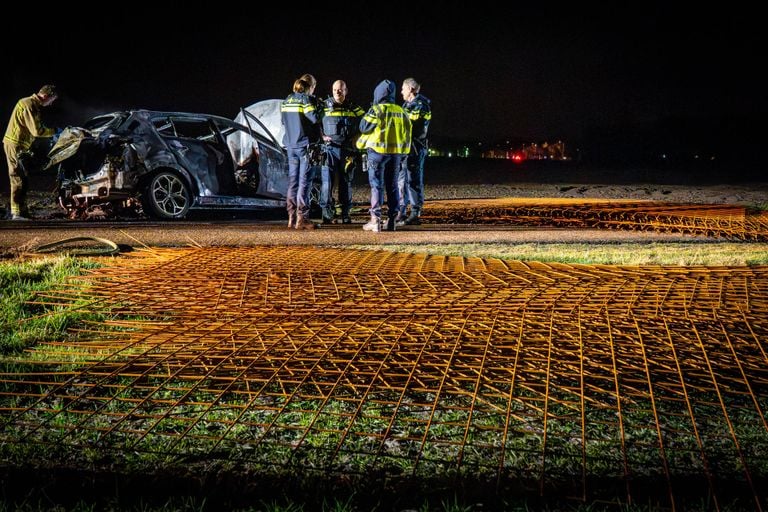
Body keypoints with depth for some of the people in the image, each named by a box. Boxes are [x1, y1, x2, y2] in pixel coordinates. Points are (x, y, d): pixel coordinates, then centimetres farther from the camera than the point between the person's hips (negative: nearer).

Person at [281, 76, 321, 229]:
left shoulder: (286, 101, 12)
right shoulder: (305, 99, -9)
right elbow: (314, 118, -17)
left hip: (290, 145, 7)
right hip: (304, 144, -7)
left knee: (293, 180, 10)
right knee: (304, 181, -5)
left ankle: (292, 217, 12)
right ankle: (301, 218, -7)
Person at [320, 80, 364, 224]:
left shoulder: (354, 109, 7)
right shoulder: (324, 107, 3)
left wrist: (356, 138, 1)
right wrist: (322, 137, -8)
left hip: (347, 150, 2)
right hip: (329, 148, -2)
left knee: (346, 182, 7)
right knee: (328, 181, -8)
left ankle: (346, 214, 14)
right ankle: (327, 212, -5)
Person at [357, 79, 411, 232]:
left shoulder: (376, 110, -11)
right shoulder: (401, 112, 8)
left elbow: (364, 127, -9)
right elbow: (407, 132, 11)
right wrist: (403, 150, 18)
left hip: (378, 151, -5)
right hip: (396, 153, 5)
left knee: (377, 185, -1)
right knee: (392, 186, 12)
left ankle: (375, 220, -6)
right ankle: (392, 219, 12)